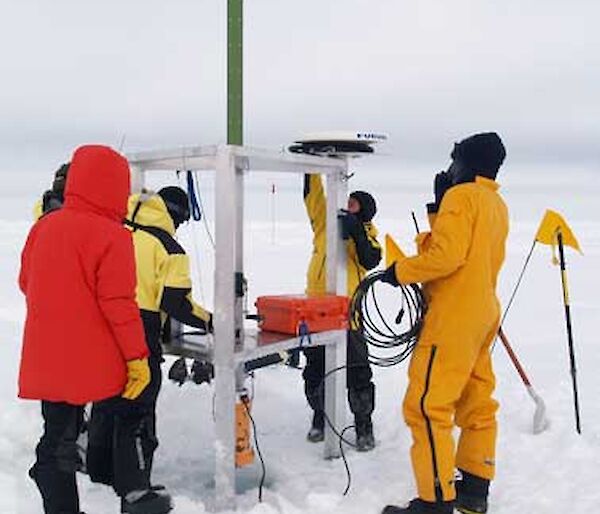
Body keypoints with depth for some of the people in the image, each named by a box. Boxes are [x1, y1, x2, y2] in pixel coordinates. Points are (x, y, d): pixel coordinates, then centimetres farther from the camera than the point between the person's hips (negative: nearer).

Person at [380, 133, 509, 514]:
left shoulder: (462, 195, -9)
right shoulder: (497, 205, 17)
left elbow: (446, 255, -19)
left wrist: (401, 272, -8)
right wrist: (438, 208, 14)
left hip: (453, 318, -10)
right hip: (483, 314, 10)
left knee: (426, 406, -8)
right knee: (476, 404, 13)